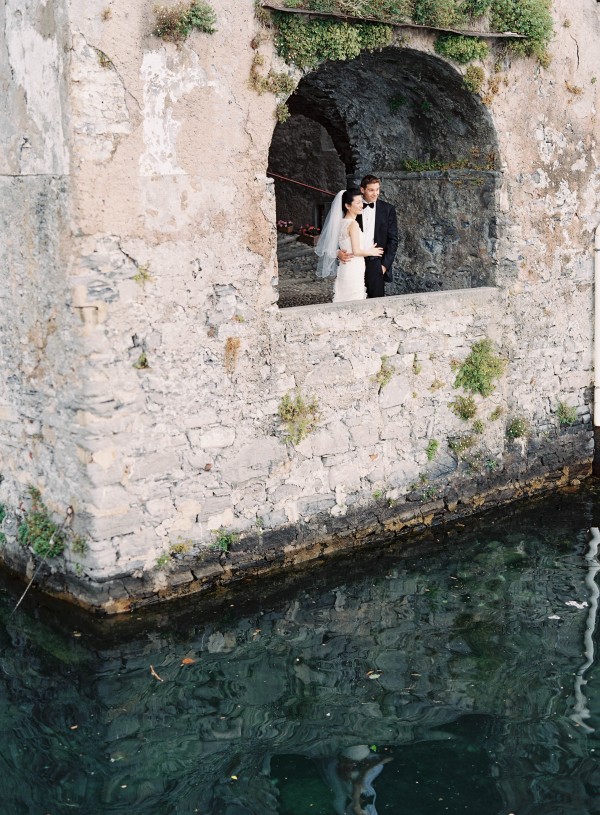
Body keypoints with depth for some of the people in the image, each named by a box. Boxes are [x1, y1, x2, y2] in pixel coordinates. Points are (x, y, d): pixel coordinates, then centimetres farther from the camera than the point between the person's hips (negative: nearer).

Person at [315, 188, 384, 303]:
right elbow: (356, 251, -18)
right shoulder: (353, 224, -15)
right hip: (354, 270, -9)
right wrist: (371, 252, -4)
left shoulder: (341, 222, 10)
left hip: (344, 269, 9)